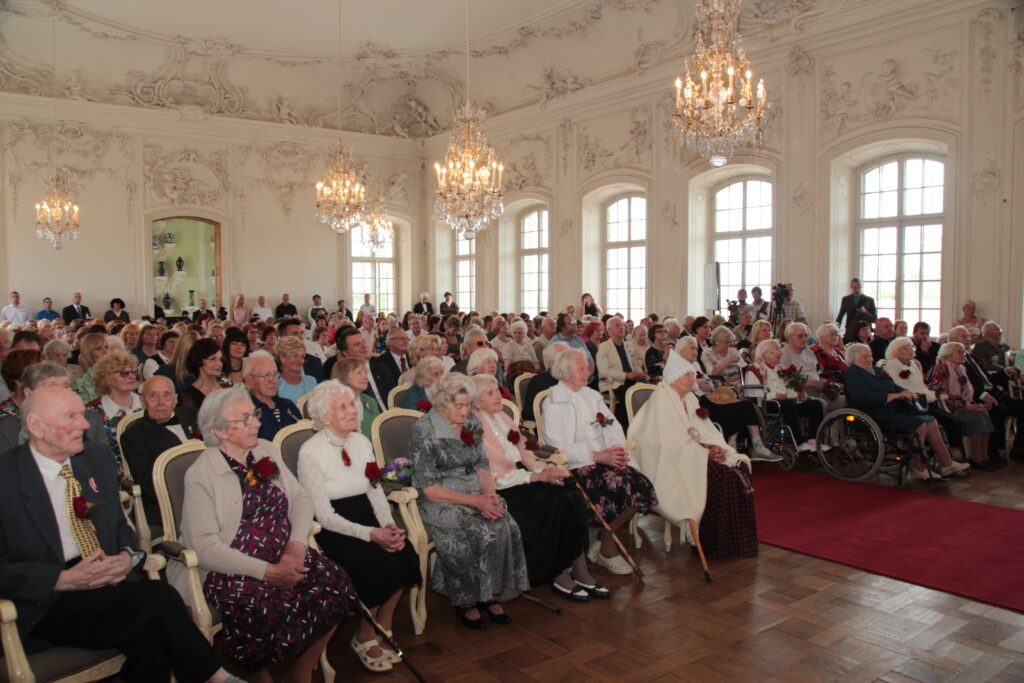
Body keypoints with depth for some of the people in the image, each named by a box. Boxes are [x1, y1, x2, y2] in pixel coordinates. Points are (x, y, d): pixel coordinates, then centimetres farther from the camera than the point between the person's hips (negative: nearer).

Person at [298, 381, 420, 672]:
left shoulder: (361, 441, 8)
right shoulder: (311, 452, -12)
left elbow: (377, 491, 9)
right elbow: (325, 515, -16)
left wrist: (389, 525, -11)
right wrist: (371, 534, -26)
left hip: (366, 516, 6)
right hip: (331, 529, -6)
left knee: (404, 554, -18)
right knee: (377, 561, -27)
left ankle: (382, 632, 2)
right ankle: (364, 639, -2)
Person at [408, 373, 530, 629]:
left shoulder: (472, 423, 8)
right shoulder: (423, 431, -11)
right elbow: (428, 488, -14)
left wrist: (489, 495, -8)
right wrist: (475, 501, -18)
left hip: (476, 496, 6)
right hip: (438, 502, -5)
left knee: (505, 526, -22)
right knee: (478, 531, -29)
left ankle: (491, 595, -6)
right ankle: (466, 601, -8)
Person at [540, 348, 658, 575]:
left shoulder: (592, 396, 19)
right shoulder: (553, 403, -3)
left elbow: (614, 428, 13)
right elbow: (558, 447, -13)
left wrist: (618, 451, -9)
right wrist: (597, 455, -18)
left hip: (605, 459, 7)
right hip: (575, 466, -6)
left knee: (641, 486, -18)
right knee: (618, 483, -29)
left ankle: (603, 542, 0)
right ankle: (607, 547, -5)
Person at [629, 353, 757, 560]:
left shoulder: (690, 398, 17)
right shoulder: (661, 398, -9)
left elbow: (707, 432, 13)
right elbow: (670, 442, -16)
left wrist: (717, 447, -9)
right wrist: (705, 452, -17)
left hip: (694, 456, 8)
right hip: (671, 464, -8)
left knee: (739, 468, -13)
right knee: (719, 477, -26)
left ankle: (736, 541, -8)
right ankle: (712, 543, -13)